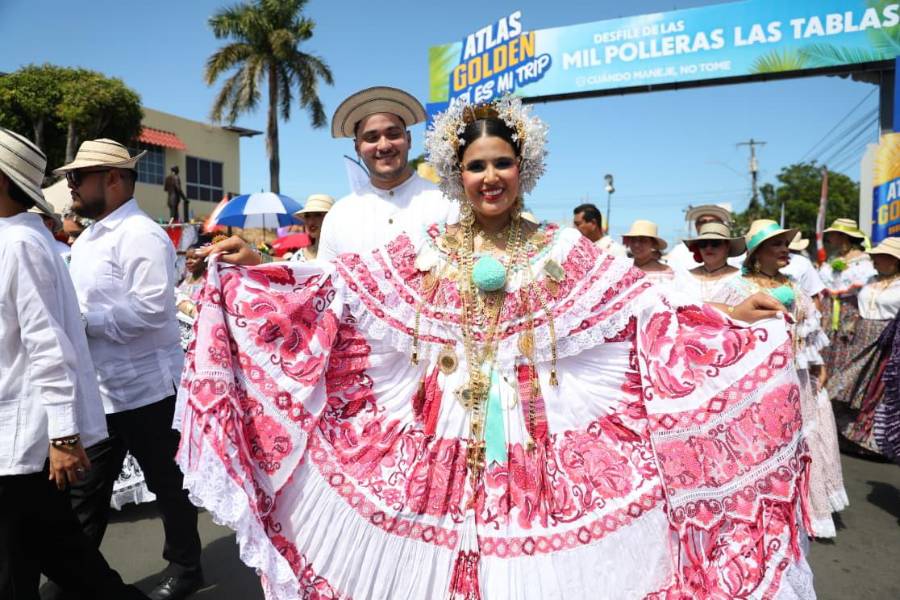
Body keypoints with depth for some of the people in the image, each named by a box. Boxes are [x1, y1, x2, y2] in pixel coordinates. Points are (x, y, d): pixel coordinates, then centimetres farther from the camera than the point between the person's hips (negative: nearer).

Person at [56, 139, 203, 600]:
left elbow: (151, 309, -24)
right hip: (98, 391, 9)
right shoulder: (87, 239, 15)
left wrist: (84, 321, -20)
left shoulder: (139, 235, -15)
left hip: (144, 388, -9)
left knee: (167, 483, 8)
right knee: (85, 491, 17)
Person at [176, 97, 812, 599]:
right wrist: (249, 265, -4)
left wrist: (729, 317, -9)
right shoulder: (425, 248, 5)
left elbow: (647, 308, 0)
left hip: (538, 432, 0)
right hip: (440, 430, 1)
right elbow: (335, 285, 2)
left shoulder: (565, 250, 3)